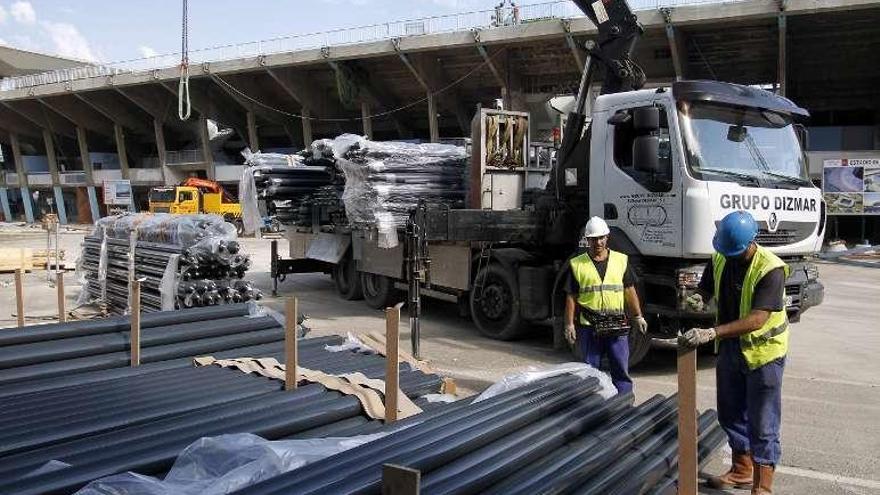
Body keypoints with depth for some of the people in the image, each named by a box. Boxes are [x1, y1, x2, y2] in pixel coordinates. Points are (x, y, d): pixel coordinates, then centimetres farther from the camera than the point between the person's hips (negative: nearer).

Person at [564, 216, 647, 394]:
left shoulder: (621, 260, 8)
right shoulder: (577, 264, 4)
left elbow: (629, 290, 11)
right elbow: (571, 297, 4)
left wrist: (638, 317, 6)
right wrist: (569, 324, -1)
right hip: (588, 326, -1)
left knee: (621, 369, 4)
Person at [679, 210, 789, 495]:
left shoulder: (771, 269, -24)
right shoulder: (720, 259, -2)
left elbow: (757, 319, -32)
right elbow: (706, 288, 12)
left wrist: (711, 333, -39)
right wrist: (698, 299, -14)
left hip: (763, 352, -7)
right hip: (729, 348, 7)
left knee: (762, 423, 1)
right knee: (731, 414, 18)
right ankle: (742, 470, 36)